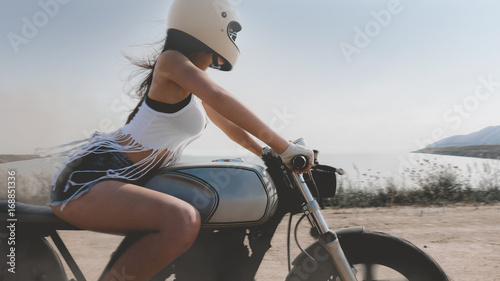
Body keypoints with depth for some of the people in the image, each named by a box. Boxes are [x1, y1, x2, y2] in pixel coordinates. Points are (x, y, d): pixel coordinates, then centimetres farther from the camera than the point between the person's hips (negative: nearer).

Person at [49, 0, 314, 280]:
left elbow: (229, 124, 25)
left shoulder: (195, 87, 16)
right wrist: (285, 147, -24)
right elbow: (222, 100, -26)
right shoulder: (171, 60, -12)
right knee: (184, 220, -35)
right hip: (90, 177, -10)